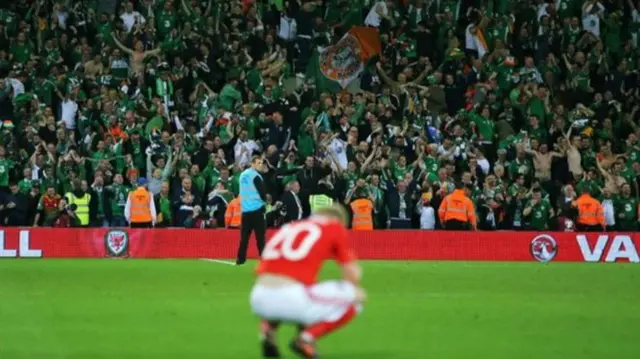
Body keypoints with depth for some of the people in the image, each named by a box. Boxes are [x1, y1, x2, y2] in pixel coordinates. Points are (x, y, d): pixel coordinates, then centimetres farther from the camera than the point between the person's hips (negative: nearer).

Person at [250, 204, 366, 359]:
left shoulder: (288, 227, 28)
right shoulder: (336, 227, 14)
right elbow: (352, 273, 9)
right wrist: (354, 289, 31)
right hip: (291, 298, -5)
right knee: (354, 299, 15)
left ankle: (268, 327, 13)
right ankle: (306, 337, -3)